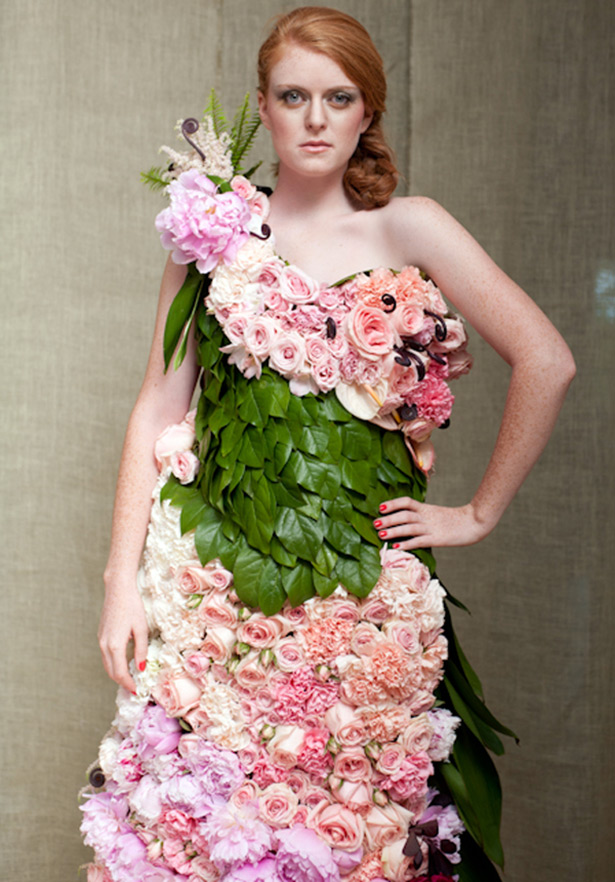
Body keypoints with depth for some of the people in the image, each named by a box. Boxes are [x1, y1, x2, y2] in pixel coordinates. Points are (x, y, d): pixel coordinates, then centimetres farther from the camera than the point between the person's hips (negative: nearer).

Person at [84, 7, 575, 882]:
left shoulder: (407, 228, 1)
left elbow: (546, 361, -2)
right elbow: (159, 406, 5)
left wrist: (479, 513, 0)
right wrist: (123, 578, -1)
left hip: (361, 581, -1)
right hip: (218, 580, 1)